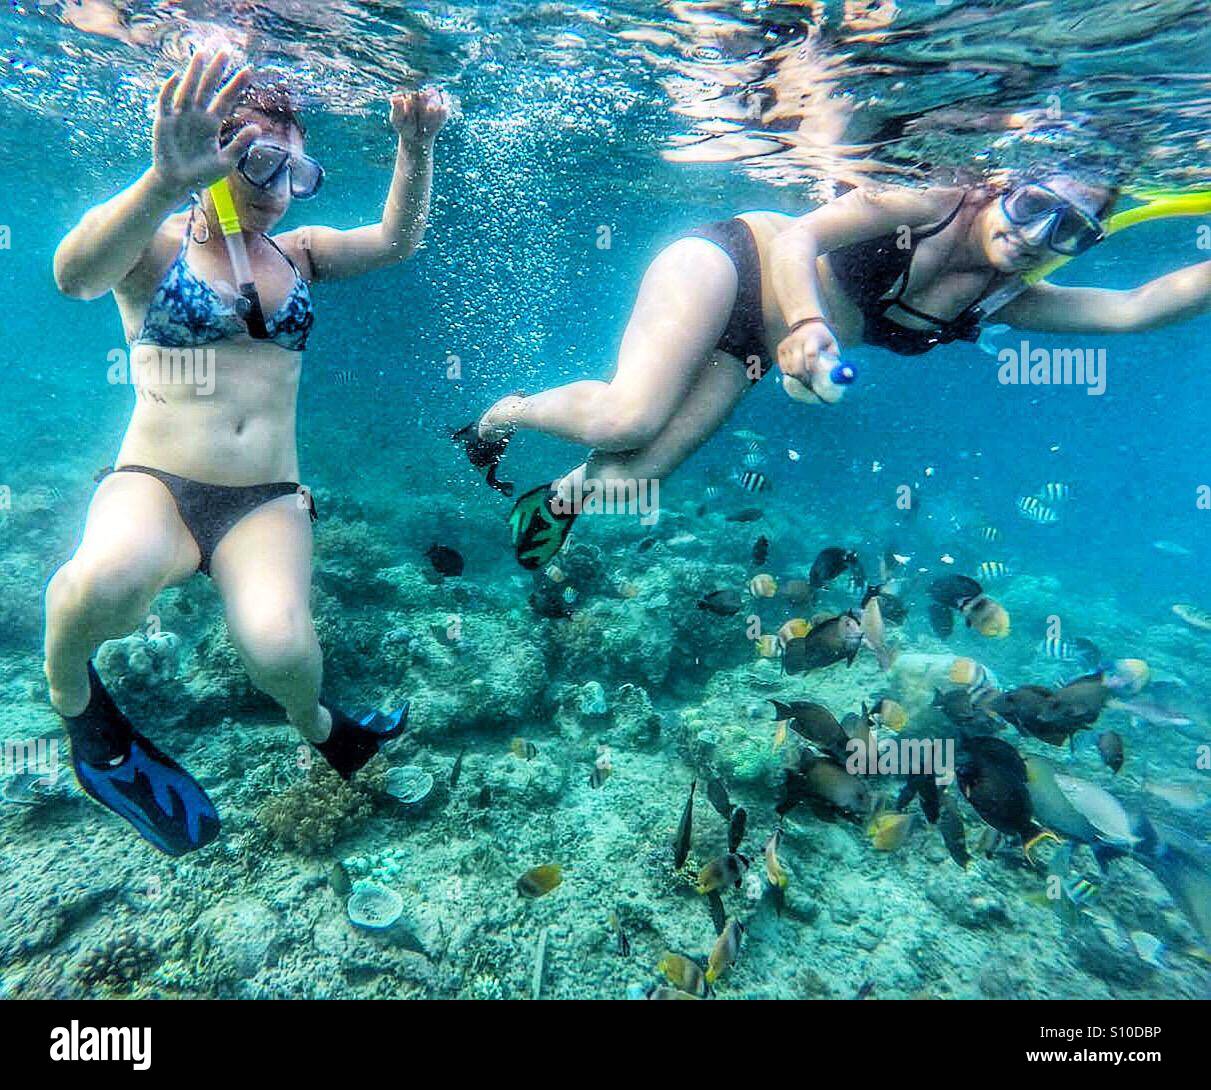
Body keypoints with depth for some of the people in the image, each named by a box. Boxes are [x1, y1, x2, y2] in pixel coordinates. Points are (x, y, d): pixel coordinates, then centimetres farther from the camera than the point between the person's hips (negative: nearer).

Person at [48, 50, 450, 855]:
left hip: (269, 501, 2)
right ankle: (69, 689, 0)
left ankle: (315, 725, 11)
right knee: (112, 578, -37)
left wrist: (416, 150, -10)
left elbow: (397, 240, 7)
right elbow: (76, 274, -21)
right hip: (153, 484, -2)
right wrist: (164, 182, -38)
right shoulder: (153, 243, 1)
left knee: (281, 649, -26)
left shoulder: (297, 254, 14)